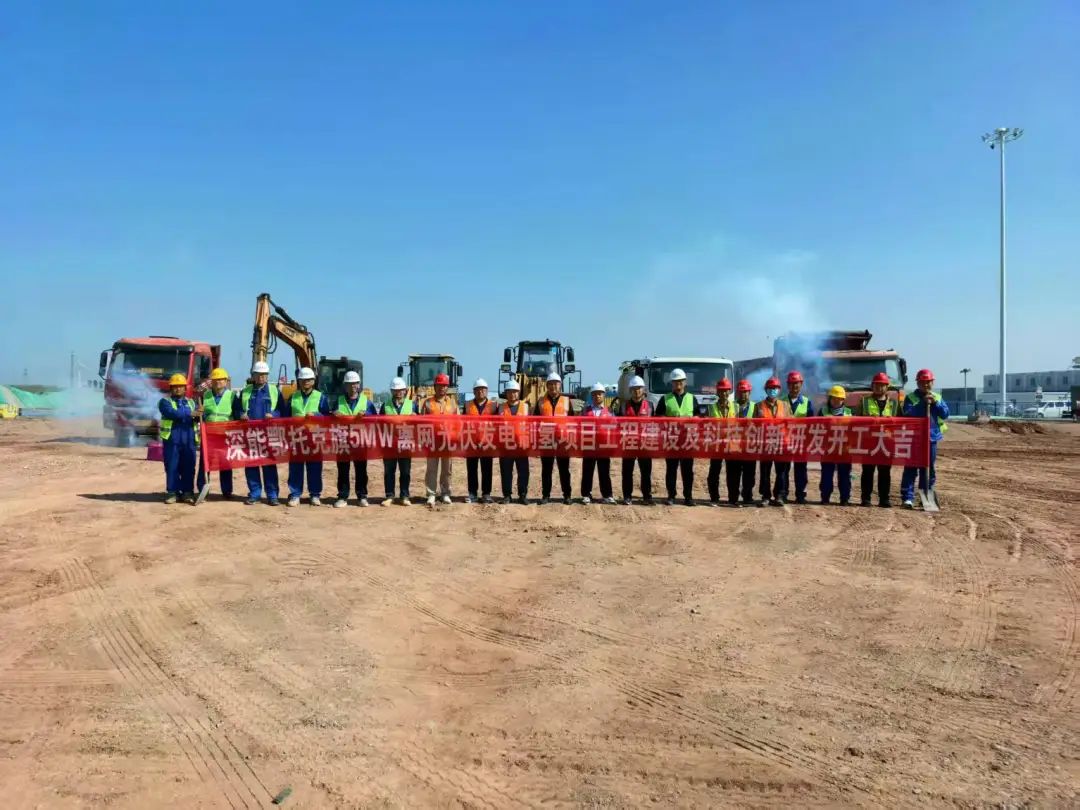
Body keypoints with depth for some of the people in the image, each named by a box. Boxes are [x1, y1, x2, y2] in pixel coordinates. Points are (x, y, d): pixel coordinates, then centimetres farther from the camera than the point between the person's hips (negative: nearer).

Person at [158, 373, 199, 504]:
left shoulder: (191, 402, 17)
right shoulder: (165, 401, 4)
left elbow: (197, 416, 3)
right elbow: (171, 413, -16)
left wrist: (199, 413, -22)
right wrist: (190, 413, -24)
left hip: (189, 440, 3)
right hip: (171, 439, -2)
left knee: (188, 467, 3)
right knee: (172, 467, 2)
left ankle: (188, 492, 10)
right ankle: (172, 492, 9)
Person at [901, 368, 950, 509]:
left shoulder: (937, 398, 13)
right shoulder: (911, 397, 1)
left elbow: (945, 414, 2)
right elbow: (908, 413, -14)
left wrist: (935, 403, -10)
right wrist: (923, 402, -19)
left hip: (931, 438, 4)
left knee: (929, 469, 9)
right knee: (911, 468, -6)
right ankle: (908, 497, -6)